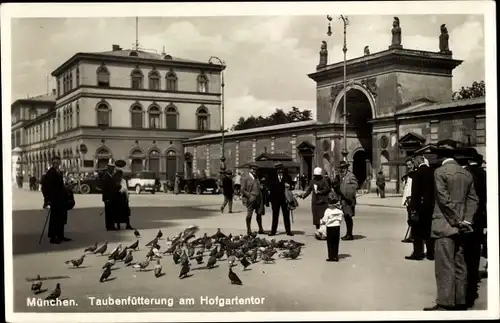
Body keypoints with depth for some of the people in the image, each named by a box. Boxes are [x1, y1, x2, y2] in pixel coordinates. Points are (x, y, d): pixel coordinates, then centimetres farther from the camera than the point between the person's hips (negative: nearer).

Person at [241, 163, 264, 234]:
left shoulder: (257, 178, 20)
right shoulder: (245, 178, -1)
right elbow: (243, 190, -7)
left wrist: (261, 197, 10)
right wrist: (250, 196, -15)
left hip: (258, 199, 6)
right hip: (251, 199, -6)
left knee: (259, 214, 10)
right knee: (249, 214, -3)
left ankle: (260, 229, 19)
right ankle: (248, 230, 5)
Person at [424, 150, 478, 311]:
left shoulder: (440, 172, -9)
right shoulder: (467, 174, 10)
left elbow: (444, 199, -15)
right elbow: (473, 199, 7)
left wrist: (457, 221, -10)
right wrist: (466, 220, 1)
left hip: (445, 225, -6)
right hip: (460, 227, 7)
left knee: (445, 266, -4)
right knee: (459, 265, 12)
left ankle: (445, 304, -3)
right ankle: (460, 301, 18)